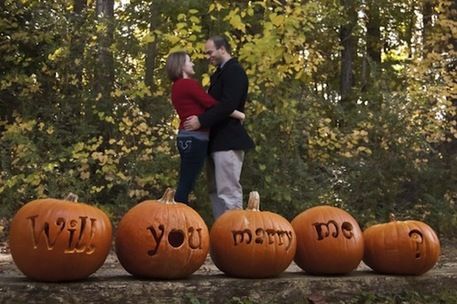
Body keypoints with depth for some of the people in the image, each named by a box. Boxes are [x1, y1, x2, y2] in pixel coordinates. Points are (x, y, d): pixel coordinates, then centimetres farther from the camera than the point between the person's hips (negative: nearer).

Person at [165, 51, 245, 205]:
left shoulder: (177, 87, 18)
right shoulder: (188, 84, -10)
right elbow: (213, 104, -13)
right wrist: (239, 114, -4)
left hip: (187, 138, 9)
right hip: (195, 139, -9)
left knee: (184, 184, 9)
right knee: (186, 184, -7)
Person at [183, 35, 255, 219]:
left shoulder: (234, 71, -10)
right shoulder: (220, 73, 19)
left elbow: (228, 105, -21)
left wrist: (201, 121, -21)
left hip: (228, 140, -10)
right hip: (217, 140, 10)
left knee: (228, 191, -10)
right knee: (215, 190, 12)